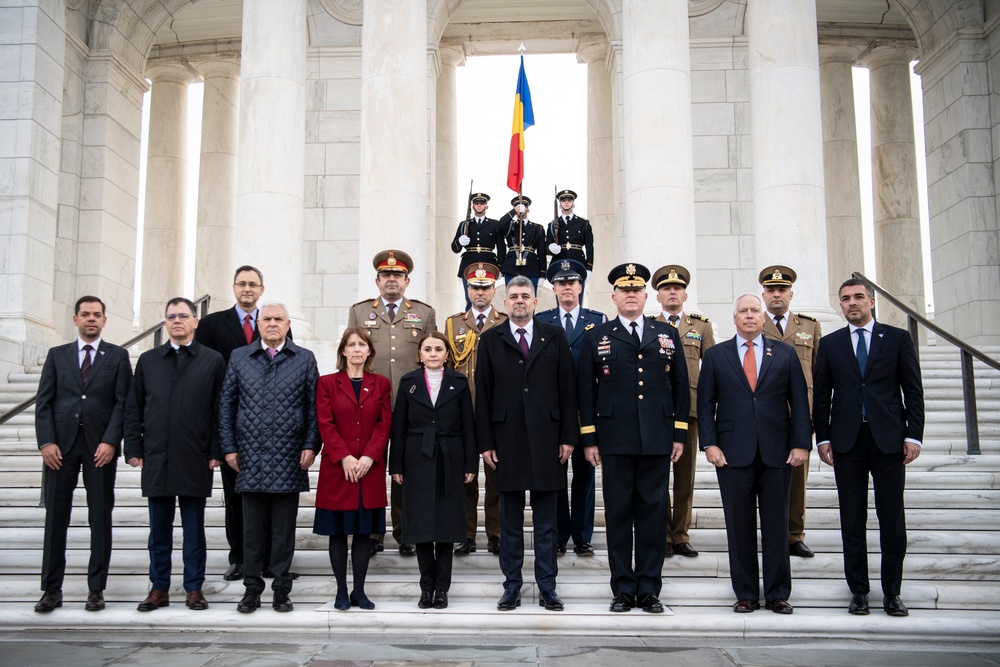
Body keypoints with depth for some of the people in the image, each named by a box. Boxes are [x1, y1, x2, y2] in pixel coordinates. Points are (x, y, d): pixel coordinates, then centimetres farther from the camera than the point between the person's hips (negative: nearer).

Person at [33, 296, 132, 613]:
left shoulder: (118, 356, 7)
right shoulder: (57, 355, 12)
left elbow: (122, 403, 0)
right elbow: (43, 402, 6)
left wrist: (110, 441, -11)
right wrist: (46, 442, -7)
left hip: (100, 446, -1)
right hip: (60, 444, 2)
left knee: (100, 519, 3)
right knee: (55, 518, 4)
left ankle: (96, 589, 11)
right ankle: (52, 589, 12)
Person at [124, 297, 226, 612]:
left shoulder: (213, 361, 3)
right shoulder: (148, 360, 11)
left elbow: (220, 410, -1)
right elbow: (133, 408, 10)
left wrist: (216, 452, -6)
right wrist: (134, 449, 2)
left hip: (195, 461, -2)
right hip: (156, 458, 2)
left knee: (194, 529, 6)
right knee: (159, 529, 9)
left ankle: (194, 588, 15)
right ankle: (159, 588, 19)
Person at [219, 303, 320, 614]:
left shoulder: (305, 359, 6)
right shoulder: (238, 357, 9)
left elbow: (314, 407, 4)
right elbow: (226, 404, 8)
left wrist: (311, 445, -4)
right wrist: (229, 447, 2)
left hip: (288, 460, -1)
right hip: (250, 458, 1)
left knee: (284, 530, 6)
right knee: (252, 528, 8)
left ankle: (281, 590, 16)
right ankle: (252, 589, 18)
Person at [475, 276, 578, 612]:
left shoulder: (554, 337, 7)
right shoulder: (491, 340, 7)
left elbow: (566, 389, 4)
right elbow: (483, 394, 4)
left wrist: (568, 436, -1)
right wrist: (485, 442, -2)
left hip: (546, 439, 0)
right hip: (507, 439, 0)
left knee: (546, 519, 7)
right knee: (510, 519, 7)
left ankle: (547, 587, 15)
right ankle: (512, 587, 17)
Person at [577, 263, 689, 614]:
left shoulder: (667, 335, 11)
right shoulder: (598, 337, 6)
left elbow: (680, 385, 11)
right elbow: (586, 389, 4)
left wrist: (680, 434, 5)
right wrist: (588, 439, -1)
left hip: (657, 440, 1)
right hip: (615, 440, -1)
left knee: (654, 512, 4)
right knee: (618, 513, 4)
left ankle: (649, 589, 15)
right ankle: (623, 589, 14)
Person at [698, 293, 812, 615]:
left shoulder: (785, 354, 10)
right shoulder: (715, 355, 8)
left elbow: (799, 401, 6)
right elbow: (705, 403, 5)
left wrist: (801, 443, -3)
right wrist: (709, 444, -5)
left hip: (777, 452, 1)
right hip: (733, 453, 0)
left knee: (776, 525, 5)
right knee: (739, 526, 4)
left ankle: (778, 594, 16)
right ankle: (746, 594, 13)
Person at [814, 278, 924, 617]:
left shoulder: (898, 339, 6)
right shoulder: (830, 344, 9)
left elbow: (913, 390, 4)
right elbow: (821, 395, 9)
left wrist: (913, 434, -4)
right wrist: (823, 438, 1)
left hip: (889, 438, -1)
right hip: (847, 441, 1)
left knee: (892, 519, 2)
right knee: (852, 520, 5)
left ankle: (892, 592, 14)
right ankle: (858, 590, 14)